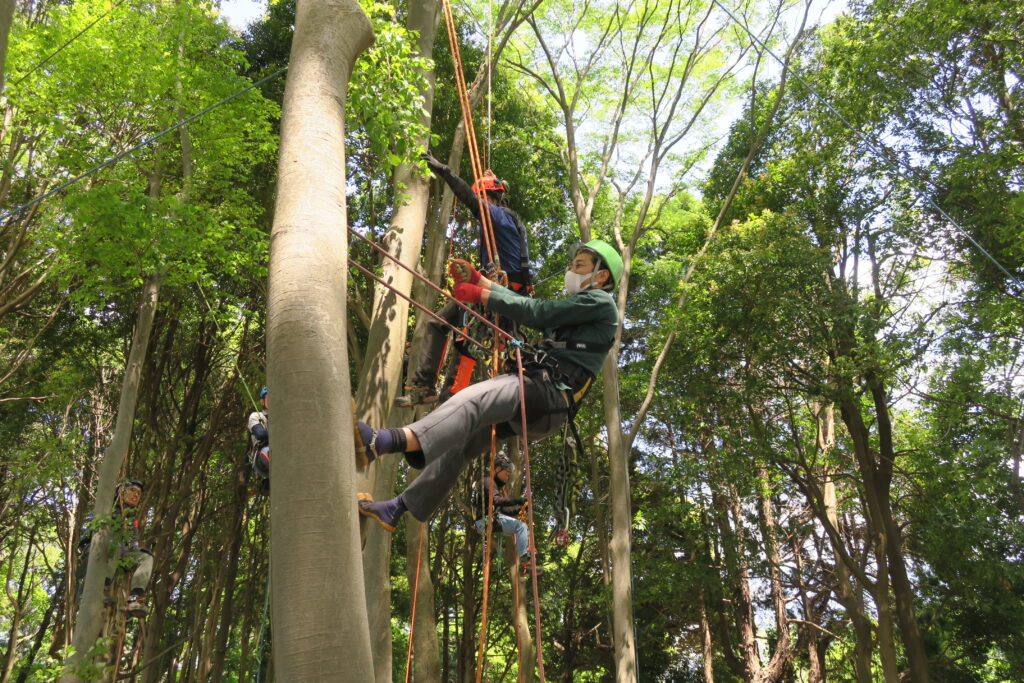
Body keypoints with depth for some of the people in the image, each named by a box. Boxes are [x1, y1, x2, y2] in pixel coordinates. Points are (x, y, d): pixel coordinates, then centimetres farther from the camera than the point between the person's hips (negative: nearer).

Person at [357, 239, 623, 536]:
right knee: (459, 438, 6)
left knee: (471, 400, -32)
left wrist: (480, 295, -3)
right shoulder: (578, 306, 31)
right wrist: (478, 279, 23)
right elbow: (528, 309, 27)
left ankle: (382, 442, -52)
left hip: (549, 391, -10)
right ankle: (398, 508, 10)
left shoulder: (600, 302, 1)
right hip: (533, 385, 10)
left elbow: (536, 312, -8)